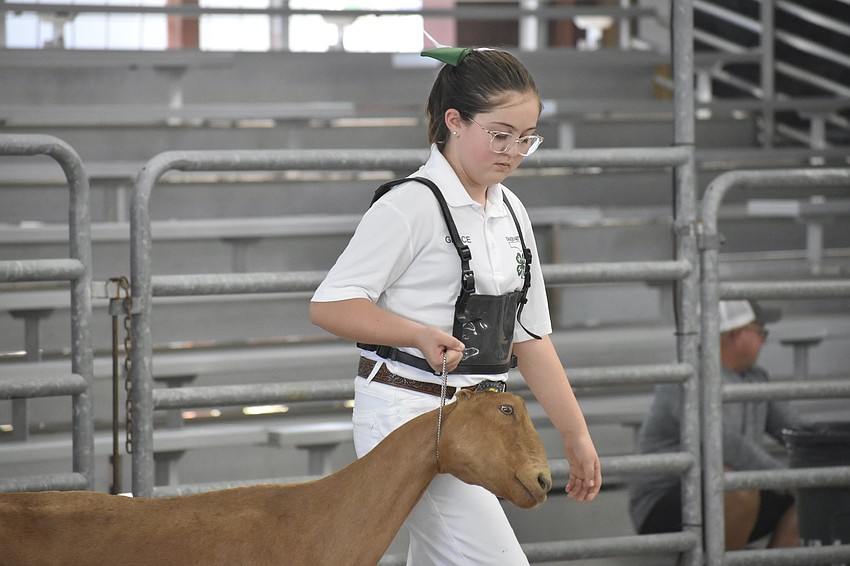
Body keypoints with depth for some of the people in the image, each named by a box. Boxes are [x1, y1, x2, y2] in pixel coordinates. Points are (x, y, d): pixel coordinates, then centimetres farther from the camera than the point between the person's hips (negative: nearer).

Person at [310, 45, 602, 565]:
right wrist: (421, 334, -27)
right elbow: (329, 305, -14)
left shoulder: (511, 212, 13)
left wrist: (576, 435, 15)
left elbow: (531, 337, 18)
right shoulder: (412, 205, -12)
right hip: (408, 411, -8)